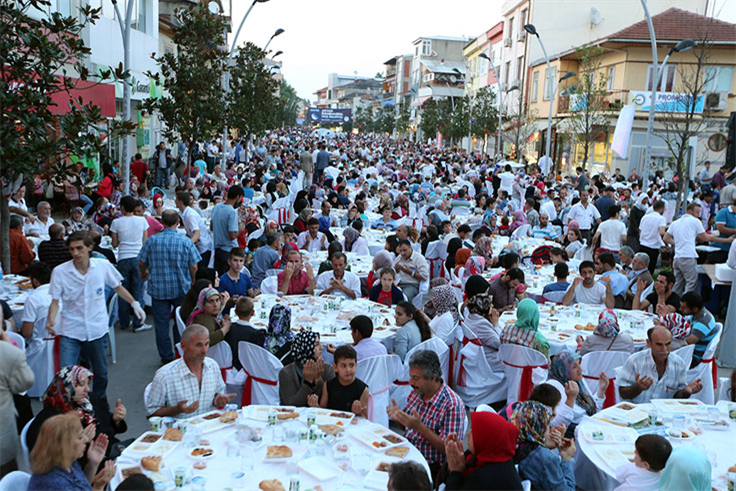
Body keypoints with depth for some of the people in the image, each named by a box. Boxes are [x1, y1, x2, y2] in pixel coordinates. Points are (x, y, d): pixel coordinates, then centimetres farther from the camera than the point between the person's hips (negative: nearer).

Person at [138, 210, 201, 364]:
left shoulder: (152, 240, -5)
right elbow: (194, 266, -8)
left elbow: (141, 262, 3)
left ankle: (166, 357, 17)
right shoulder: (185, 241, -8)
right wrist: (192, 282, 11)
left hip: (158, 288, 0)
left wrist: (144, 274, 26)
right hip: (181, 288, 0)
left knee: (161, 324, 9)